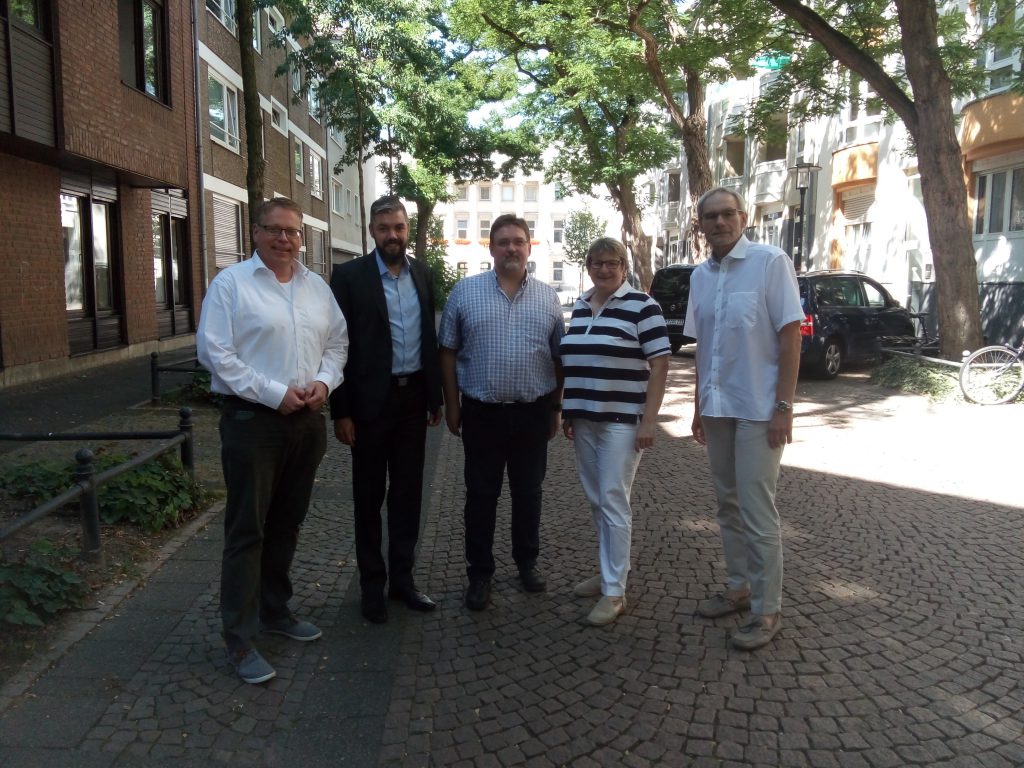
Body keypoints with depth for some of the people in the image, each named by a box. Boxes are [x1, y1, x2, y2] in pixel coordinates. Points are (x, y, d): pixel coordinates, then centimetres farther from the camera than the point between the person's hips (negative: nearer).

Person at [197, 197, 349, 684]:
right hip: (252, 420, -6)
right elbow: (215, 352, -13)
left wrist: (324, 381, -5)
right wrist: (274, 394, -17)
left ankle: (275, 610, 33)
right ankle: (239, 638, 9)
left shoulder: (317, 287, 11)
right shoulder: (231, 284, -6)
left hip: (307, 421, 6)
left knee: (287, 523, 16)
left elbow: (337, 342, 15)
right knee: (247, 530, -1)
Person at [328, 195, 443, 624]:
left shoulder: (423, 276, 8)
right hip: (371, 401, -4)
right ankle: (372, 585, 22)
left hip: (413, 398, 4)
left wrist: (435, 398, 9)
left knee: (408, 493, 12)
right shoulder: (349, 276, -6)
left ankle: (402, 578, 26)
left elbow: (430, 339, 12)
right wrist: (340, 411, -11)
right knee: (369, 497, 8)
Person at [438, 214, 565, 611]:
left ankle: (527, 561, 32)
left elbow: (559, 357, 9)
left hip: (533, 413, 2)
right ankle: (480, 573, 20)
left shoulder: (548, 297, 5)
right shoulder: (465, 291, -1)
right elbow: (448, 352, 1)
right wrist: (452, 405, -2)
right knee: (481, 496, 7)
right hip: (482, 411, -1)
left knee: (528, 493, 14)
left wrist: (556, 407, 7)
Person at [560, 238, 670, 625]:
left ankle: (615, 592, 5)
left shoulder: (642, 306, -7)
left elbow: (660, 365, -11)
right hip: (585, 419, 7)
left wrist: (648, 420, -16)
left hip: (621, 420, -6)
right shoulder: (580, 306, 12)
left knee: (614, 501, -4)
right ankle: (609, 572, 28)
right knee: (597, 502, 13)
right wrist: (567, 411, 15)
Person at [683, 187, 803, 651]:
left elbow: (790, 336, -11)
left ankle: (766, 610, 10)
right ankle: (738, 587, 30)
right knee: (728, 504, 15)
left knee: (757, 511, -2)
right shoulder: (700, 275, 9)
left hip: (757, 409, -6)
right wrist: (699, 407, 14)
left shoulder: (770, 262, -9)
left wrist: (784, 407, -15)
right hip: (717, 408, 6)